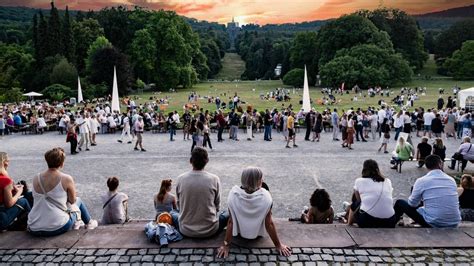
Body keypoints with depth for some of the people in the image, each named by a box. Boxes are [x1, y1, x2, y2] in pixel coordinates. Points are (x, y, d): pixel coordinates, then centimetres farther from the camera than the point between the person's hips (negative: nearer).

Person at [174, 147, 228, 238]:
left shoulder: (181, 179, -10)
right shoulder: (214, 179, -14)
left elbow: (179, 204, 3)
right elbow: (217, 206, -3)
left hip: (186, 231, 2)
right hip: (210, 230, -2)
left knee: (172, 214, 30)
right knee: (228, 214, 23)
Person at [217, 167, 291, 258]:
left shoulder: (234, 194, -29)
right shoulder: (265, 196, -31)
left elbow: (230, 222, -22)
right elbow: (269, 224, -23)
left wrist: (226, 245, -11)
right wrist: (278, 245, -9)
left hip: (240, 232, 1)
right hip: (257, 233, 0)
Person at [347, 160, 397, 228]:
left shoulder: (359, 181, 9)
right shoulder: (388, 181, 15)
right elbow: (388, 201, 21)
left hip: (366, 221, -2)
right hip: (389, 223, 3)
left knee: (355, 204, 27)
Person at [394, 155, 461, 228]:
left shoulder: (422, 181, -10)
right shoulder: (451, 180, 3)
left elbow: (412, 204, 1)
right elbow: (456, 203, 17)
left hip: (434, 224, -4)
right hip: (454, 224, 5)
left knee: (400, 203, 13)